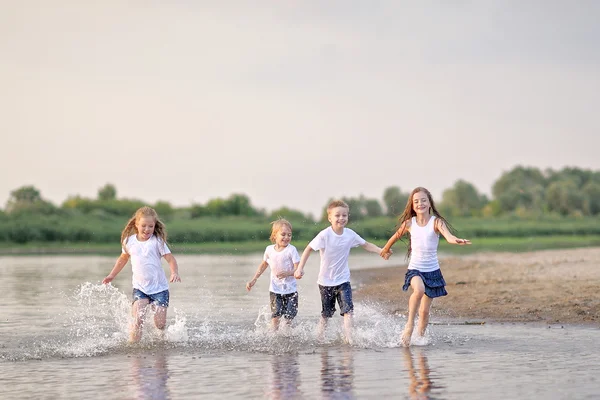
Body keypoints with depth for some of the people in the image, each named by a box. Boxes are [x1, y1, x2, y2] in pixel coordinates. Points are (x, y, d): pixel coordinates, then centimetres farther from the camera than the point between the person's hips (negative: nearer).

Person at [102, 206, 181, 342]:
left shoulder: (157, 241, -6)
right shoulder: (129, 241, 4)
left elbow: (170, 259, -9)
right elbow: (123, 258, 23)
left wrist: (174, 273, -28)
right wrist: (112, 275, 24)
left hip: (159, 287, -2)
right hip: (140, 287, 2)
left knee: (160, 324, -1)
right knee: (137, 319, -19)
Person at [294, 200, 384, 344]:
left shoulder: (350, 234, -7)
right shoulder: (325, 235, -17)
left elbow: (366, 245, 7)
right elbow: (309, 249, -12)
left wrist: (382, 251, -5)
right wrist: (300, 268, -18)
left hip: (343, 280, 2)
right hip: (326, 281, -2)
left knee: (348, 309, -14)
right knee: (326, 313, 10)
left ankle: (349, 338, -16)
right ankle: (320, 337, 30)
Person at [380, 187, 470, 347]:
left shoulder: (436, 222, -10)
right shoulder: (409, 223, -3)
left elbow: (447, 235, -30)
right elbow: (396, 235, 17)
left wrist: (456, 240, -52)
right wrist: (386, 249, 33)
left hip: (432, 270, 0)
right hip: (415, 268, 0)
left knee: (425, 310, 4)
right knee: (419, 290, -33)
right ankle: (409, 326, -19)